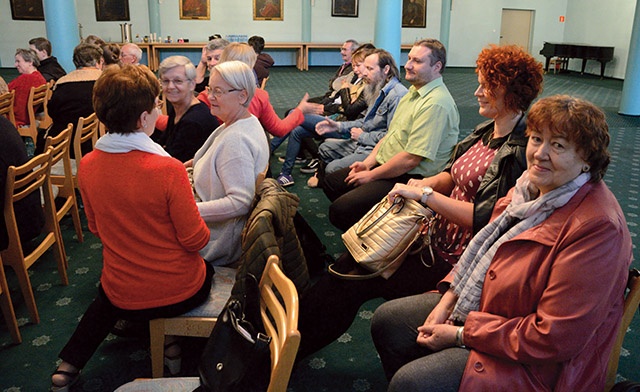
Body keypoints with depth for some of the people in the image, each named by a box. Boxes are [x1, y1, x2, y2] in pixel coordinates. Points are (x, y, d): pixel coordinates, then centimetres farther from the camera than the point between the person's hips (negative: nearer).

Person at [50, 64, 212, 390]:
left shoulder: (87, 166, -11)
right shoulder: (168, 169, -28)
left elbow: (96, 228, 4)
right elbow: (196, 240, -19)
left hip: (122, 297, 4)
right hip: (180, 293, -3)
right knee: (206, 270, 32)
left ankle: (69, 364, 31)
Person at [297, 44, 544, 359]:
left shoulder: (520, 151, -20)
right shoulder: (485, 131, 8)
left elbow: (484, 218, -26)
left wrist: (426, 194, -22)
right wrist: (429, 182, -3)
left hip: (457, 257, -8)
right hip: (438, 235, 8)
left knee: (354, 282, -10)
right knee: (350, 260, -3)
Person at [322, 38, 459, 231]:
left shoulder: (436, 104, -22)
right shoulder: (415, 91, 12)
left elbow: (411, 159, -27)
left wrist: (371, 175, -16)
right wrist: (369, 162, 4)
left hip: (409, 179, -11)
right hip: (384, 165, 11)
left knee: (339, 210, -21)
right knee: (330, 183, 16)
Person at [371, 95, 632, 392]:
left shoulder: (597, 227, -28)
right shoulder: (533, 184, -2)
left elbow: (553, 339, -28)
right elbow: (485, 248, 10)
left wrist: (462, 334, -21)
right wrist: (448, 298, -3)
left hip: (536, 367, -8)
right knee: (386, 320, 8)